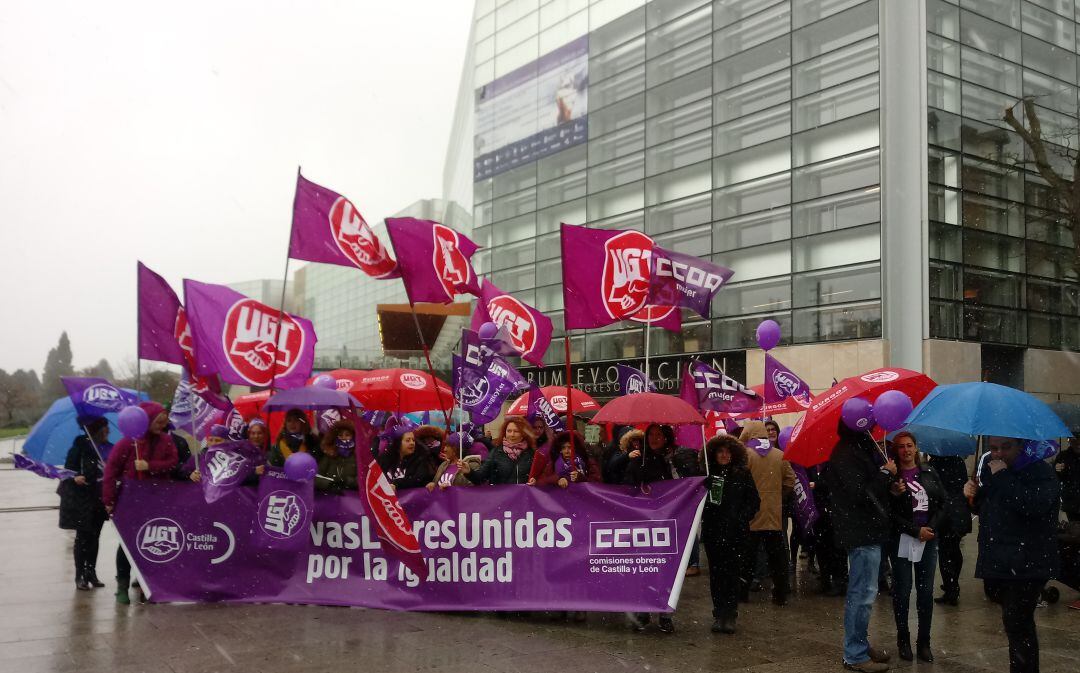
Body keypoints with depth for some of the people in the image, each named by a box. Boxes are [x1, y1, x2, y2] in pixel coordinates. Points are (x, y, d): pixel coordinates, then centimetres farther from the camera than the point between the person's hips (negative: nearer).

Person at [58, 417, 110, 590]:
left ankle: (91, 573, 19)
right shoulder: (81, 444, -7)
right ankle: (80, 576, 6)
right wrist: (75, 477, -27)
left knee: (94, 537, 10)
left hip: (99, 498, 4)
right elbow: (69, 465, -8)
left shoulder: (108, 448, 5)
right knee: (82, 537, 0)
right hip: (81, 497, -4)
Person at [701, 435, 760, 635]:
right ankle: (719, 614, 10)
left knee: (732, 573, -3)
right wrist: (705, 516, -5)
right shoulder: (707, 474, 7)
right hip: (712, 532, 1)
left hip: (736, 533, -1)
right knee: (716, 573, 3)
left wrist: (741, 518, -6)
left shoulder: (743, 474, 4)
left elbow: (754, 501, 7)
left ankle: (730, 616, 4)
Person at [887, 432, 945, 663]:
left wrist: (931, 528, -7)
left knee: (926, 592, 4)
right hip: (901, 540, -3)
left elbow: (942, 504, 8)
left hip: (929, 540, 3)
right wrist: (916, 531, -13)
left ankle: (924, 642, 12)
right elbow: (890, 512, -8)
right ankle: (903, 640, 13)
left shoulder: (929, 474, 8)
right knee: (902, 591, 2)